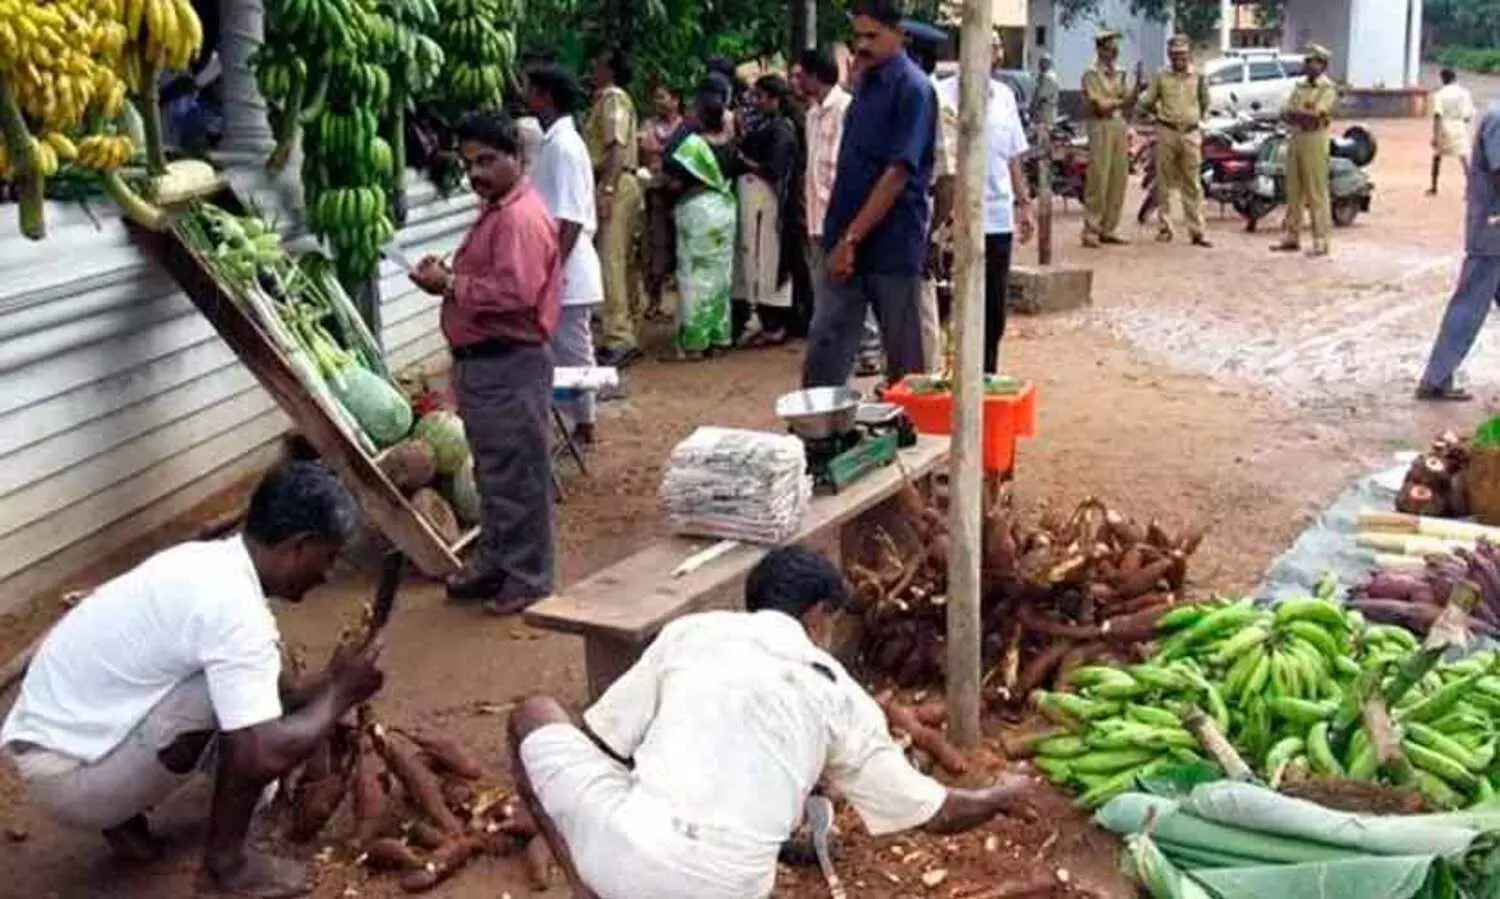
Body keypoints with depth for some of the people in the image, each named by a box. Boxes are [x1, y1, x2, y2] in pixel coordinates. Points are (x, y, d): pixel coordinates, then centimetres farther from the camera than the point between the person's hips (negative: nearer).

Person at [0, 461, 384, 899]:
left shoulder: (211, 562, 4)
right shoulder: (232, 606, -25)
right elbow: (267, 754, -28)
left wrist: (328, 681, 11)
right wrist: (340, 692, -13)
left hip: (53, 737, 9)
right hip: (67, 776, -9)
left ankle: (124, 813, 18)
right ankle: (225, 864, 0)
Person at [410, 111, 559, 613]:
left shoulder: (521, 218, -18)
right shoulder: (495, 211, 16)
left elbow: (514, 293, -29)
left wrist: (450, 285, -20)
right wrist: (447, 277, 6)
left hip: (509, 365, -11)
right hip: (480, 362, 11)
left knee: (517, 476, -1)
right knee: (492, 473, 19)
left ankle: (528, 578, 9)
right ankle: (495, 562, 31)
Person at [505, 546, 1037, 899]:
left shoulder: (690, 630, 13)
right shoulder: (840, 695, 14)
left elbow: (598, 743, 16)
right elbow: (939, 815, 21)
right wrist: (1004, 797, 42)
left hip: (627, 853, -3)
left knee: (534, 717, 24)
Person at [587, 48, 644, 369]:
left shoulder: (614, 99, -9)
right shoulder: (607, 99, 20)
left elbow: (617, 147, -20)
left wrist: (607, 190, -26)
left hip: (615, 185, -10)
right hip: (619, 184, 10)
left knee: (611, 262, -14)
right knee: (624, 262, 11)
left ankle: (619, 339, -16)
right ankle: (628, 335, 17)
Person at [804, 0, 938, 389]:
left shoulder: (913, 89, -11)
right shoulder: (865, 82, 12)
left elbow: (897, 173, -18)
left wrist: (851, 238, -20)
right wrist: (841, 237, 13)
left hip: (891, 246, -7)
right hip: (849, 243, 7)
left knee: (904, 358, 6)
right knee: (825, 347, 6)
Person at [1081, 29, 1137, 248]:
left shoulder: (1119, 75, 18)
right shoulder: (1092, 75, -4)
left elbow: (1127, 101, 14)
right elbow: (1100, 106, -12)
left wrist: (1135, 90, -3)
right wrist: (1121, 102, -3)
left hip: (1119, 126, 7)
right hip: (1100, 126, -7)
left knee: (1118, 180, 4)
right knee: (1098, 180, -9)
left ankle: (1109, 229, 10)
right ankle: (1091, 230, -6)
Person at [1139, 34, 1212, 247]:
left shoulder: (1198, 78, 7)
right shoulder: (1161, 78, 4)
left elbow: (1204, 103, 19)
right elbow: (1146, 103, 8)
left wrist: (1196, 117, 11)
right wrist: (1161, 114, 6)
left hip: (1191, 134, 1)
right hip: (1167, 133, -1)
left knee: (1192, 185, 1)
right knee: (1164, 183, 4)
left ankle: (1197, 231, 0)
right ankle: (1164, 228, 11)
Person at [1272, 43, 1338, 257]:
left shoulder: (1328, 88, -5)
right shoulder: (1300, 86, 15)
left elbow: (1315, 116, -17)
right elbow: (1286, 114, 5)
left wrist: (1296, 115, -6)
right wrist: (1305, 117, -12)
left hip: (1315, 141, -7)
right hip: (1295, 139, 7)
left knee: (1316, 194, -7)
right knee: (1293, 191, 9)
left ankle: (1321, 241, -5)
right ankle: (1292, 236, 16)